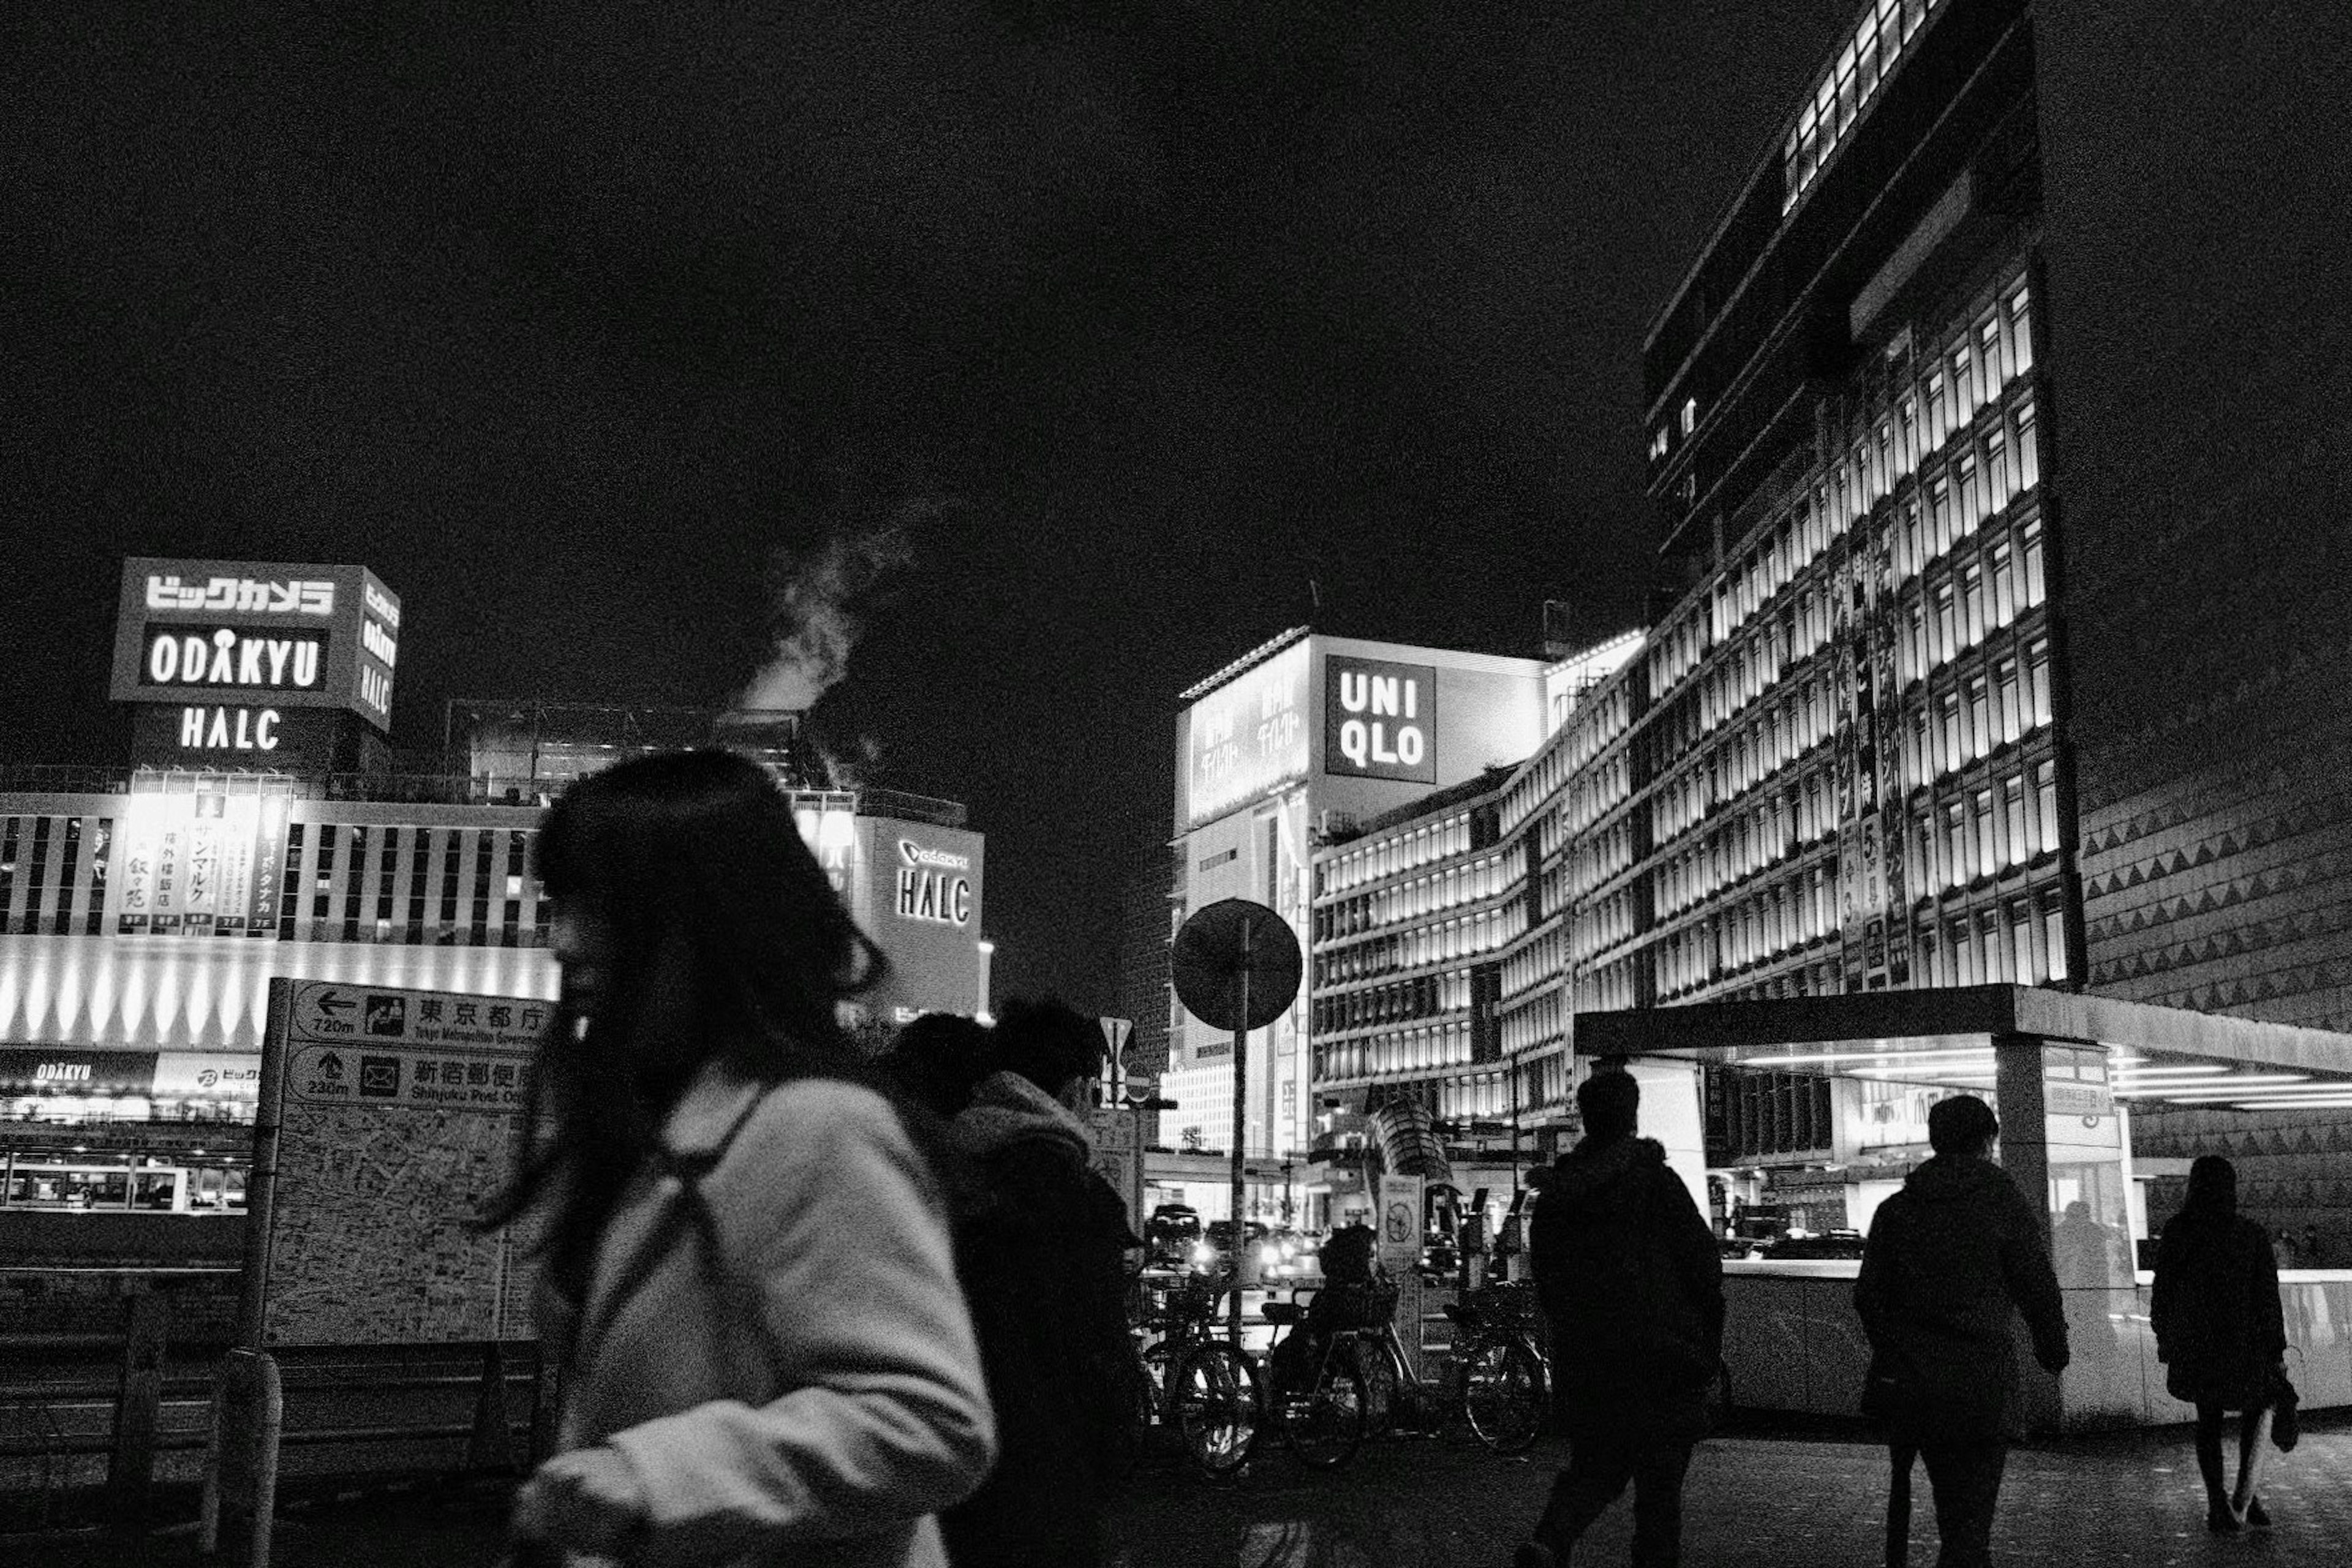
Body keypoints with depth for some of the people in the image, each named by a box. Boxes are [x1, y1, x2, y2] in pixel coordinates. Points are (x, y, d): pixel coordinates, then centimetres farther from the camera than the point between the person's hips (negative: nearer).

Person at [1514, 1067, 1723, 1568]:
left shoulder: (1554, 1193, 6)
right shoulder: (1655, 1179, -8)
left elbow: (1545, 1283, 12)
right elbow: (1705, 1268, -8)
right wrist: (1709, 1348, 1)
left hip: (1582, 1362, 4)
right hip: (1659, 1358, -4)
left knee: (1594, 1465, 13)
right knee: (1660, 1484, 6)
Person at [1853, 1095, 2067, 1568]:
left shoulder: (1895, 1209, 6)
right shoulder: (2005, 1203, -5)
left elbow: (1867, 1296, 7)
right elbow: (2039, 1289, -4)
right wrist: (2053, 1350, 12)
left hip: (1906, 1382, 5)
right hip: (1980, 1384, -4)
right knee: (1970, 1517, 0)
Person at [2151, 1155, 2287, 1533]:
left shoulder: (2176, 1232, -4)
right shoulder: (2251, 1234, -6)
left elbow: (2162, 1291, 0)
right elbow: (2268, 1297, -6)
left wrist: (2164, 1339, 13)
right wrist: (2276, 1349, 0)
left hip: (2193, 1345, 1)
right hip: (2243, 1342, -1)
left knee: (2208, 1419, 17)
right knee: (2260, 1406, 21)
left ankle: (2218, 1504, 10)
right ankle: (2245, 1493, 4)